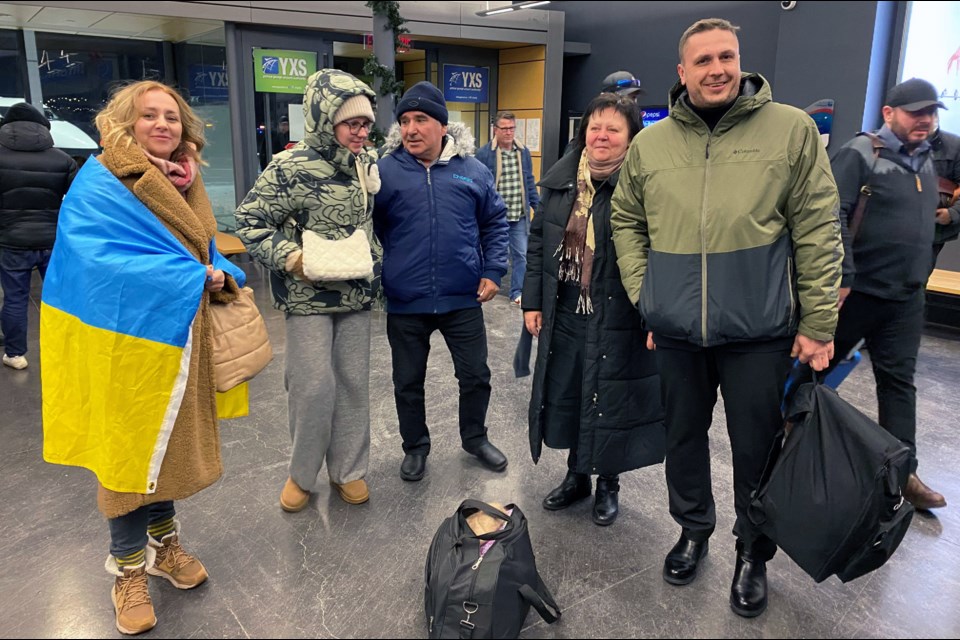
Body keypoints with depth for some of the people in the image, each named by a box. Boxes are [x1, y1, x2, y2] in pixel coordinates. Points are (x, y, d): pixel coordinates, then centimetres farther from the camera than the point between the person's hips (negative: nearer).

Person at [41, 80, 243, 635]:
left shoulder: (185, 184, 7)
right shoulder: (99, 183, -13)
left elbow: (207, 251, 14)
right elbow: (97, 260, -25)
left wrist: (220, 276, -10)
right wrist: (191, 278, -21)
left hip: (174, 337, 6)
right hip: (126, 341, -6)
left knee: (171, 444, 16)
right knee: (128, 451, 7)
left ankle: (163, 541, 38)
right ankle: (128, 568, 27)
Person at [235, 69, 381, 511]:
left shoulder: (367, 164, 6)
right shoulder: (292, 168, -13)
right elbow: (249, 221, -10)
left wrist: (375, 262, 11)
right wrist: (288, 257, -20)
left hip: (356, 295, 6)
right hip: (308, 297, -5)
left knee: (353, 383, 10)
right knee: (314, 387, -2)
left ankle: (348, 470, 26)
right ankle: (301, 473, 21)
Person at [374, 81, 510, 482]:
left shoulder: (472, 170, 2)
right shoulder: (384, 172, -3)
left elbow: (495, 222, 10)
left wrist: (493, 271, 1)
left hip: (464, 299, 1)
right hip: (404, 303, -1)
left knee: (476, 375, 14)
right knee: (408, 382, 14)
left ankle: (475, 438, 38)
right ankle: (415, 447, 36)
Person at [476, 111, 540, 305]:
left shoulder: (524, 152, 5)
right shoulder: (484, 153, -9)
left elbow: (530, 182, 12)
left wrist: (538, 206, 10)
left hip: (519, 216, 4)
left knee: (521, 254, 3)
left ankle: (517, 292, 14)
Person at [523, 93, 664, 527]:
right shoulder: (560, 180, 6)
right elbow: (538, 242, 11)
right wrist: (532, 302, 8)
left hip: (617, 319, -5)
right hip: (564, 315, 5)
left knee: (610, 401, 9)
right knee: (566, 394, 16)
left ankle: (608, 483, 33)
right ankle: (576, 475, 38)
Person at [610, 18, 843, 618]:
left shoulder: (792, 129, -3)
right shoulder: (649, 143, 4)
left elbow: (818, 232, -4)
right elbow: (627, 223, 11)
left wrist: (817, 324, -6)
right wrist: (644, 297, 2)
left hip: (759, 332, -2)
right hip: (675, 332, 3)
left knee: (757, 448, 10)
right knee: (684, 438, 17)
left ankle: (754, 555, 34)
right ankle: (694, 530, 41)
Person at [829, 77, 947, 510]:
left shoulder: (926, 160, 13)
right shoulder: (860, 154, -10)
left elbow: (926, 223, 23)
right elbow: (833, 216, -20)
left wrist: (918, 276, 20)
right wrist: (841, 278, -24)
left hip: (906, 297, 7)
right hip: (855, 290, -7)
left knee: (899, 381, 8)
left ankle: (902, 470, 16)